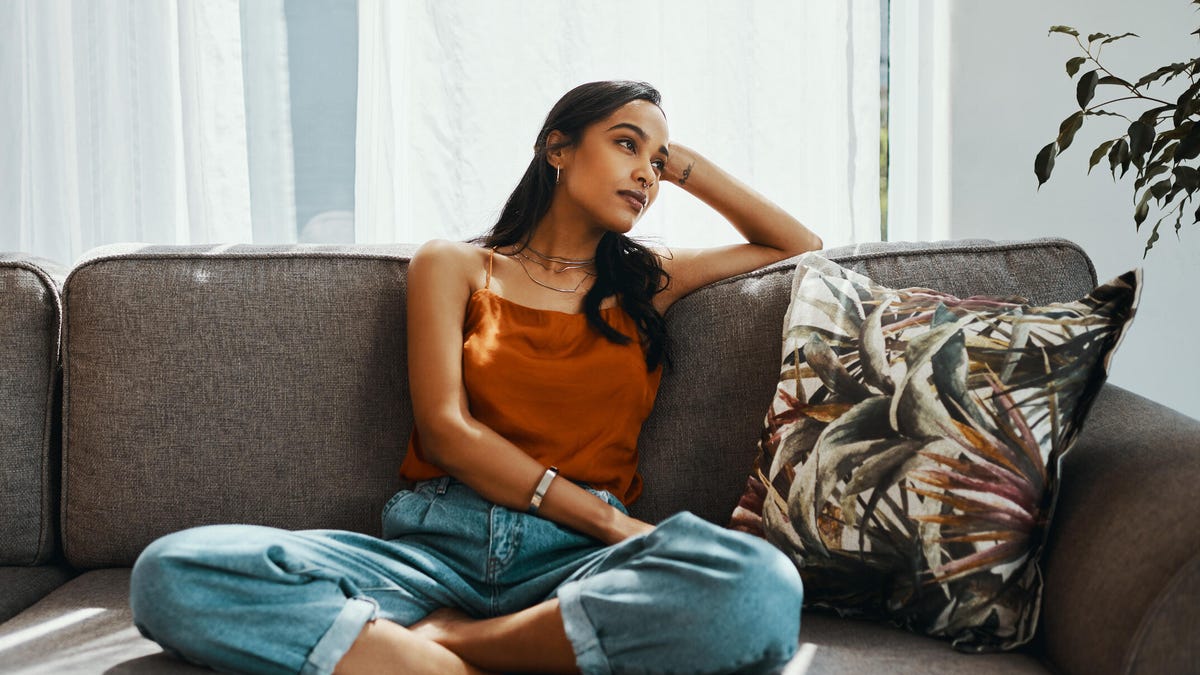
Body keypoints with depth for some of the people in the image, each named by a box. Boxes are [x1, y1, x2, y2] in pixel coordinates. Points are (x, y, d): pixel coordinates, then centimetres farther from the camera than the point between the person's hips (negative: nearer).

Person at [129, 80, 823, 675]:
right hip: (438, 543, -1)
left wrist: (687, 165, 27)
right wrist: (607, 517, -9)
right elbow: (445, 430, 2)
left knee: (763, 585, -37)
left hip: (576, 562, 2)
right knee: (173, 572, -27)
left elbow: (803, 247, 34)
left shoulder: (648, 282, 24)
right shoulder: (455, 265, 16)